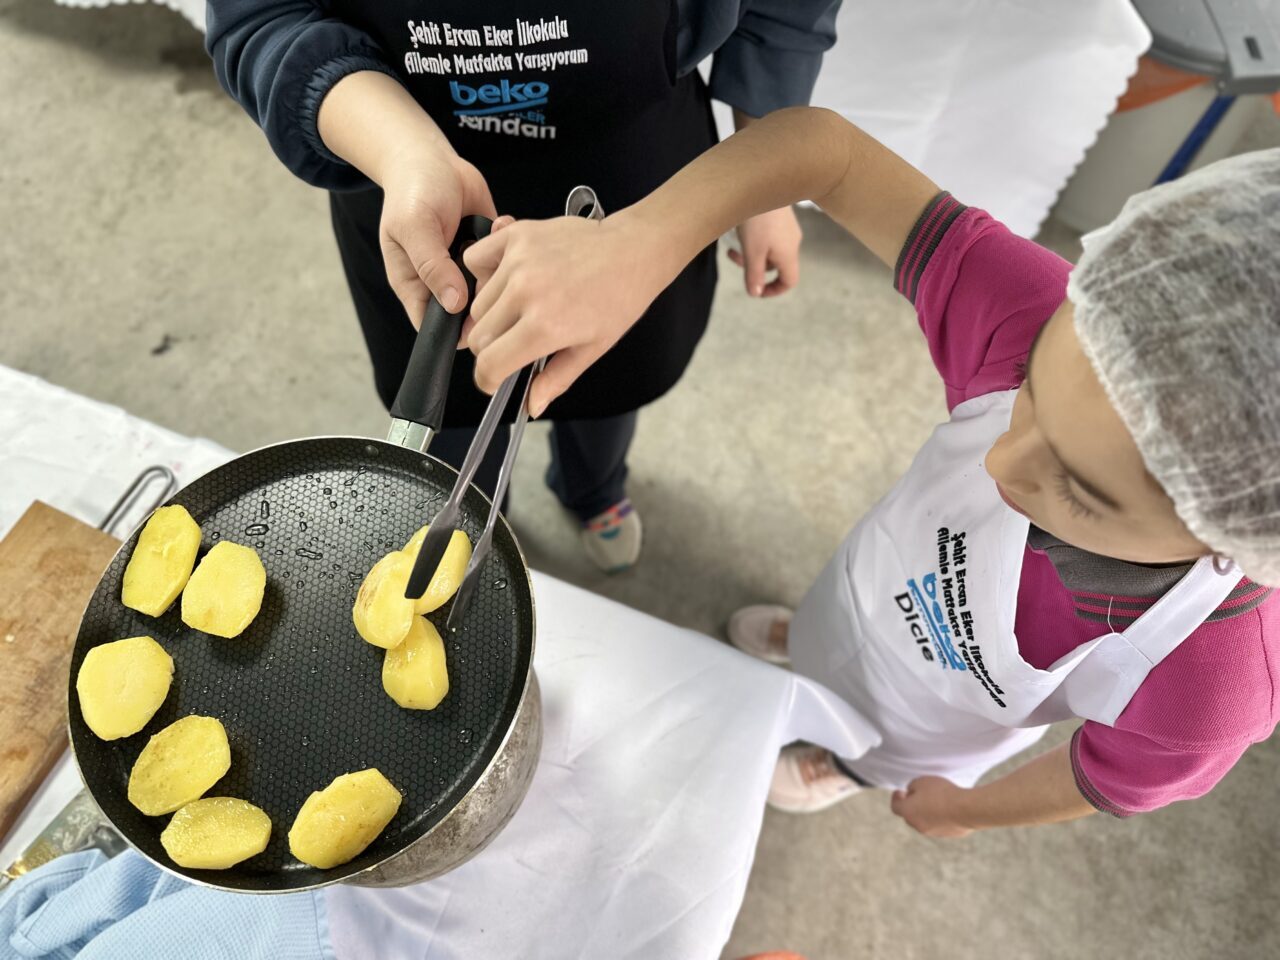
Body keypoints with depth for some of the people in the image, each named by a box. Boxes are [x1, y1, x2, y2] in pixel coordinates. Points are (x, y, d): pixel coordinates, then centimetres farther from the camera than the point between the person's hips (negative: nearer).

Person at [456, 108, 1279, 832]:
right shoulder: (1063, 330, -43)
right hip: (871, 591, 1)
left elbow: (1104, 781, -20)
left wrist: (965, 809, 1)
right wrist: (635, 244, -57)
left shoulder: (1206, 699, -43)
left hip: (926, 714, -1)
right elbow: (828, 148, -39)